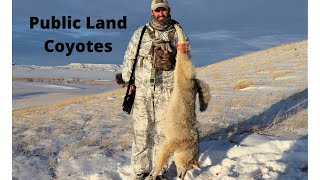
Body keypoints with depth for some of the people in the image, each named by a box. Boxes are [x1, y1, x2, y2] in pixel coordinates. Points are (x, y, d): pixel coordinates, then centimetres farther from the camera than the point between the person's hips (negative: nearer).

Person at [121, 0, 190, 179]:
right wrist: (128, 81, 4)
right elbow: (129, 57, 11)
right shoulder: (141, 32, 8)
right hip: (142, 88, 0)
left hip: (167, 90, 0)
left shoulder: (177, 34, 8)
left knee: (162, 130, 2)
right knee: (141, 128, 0)